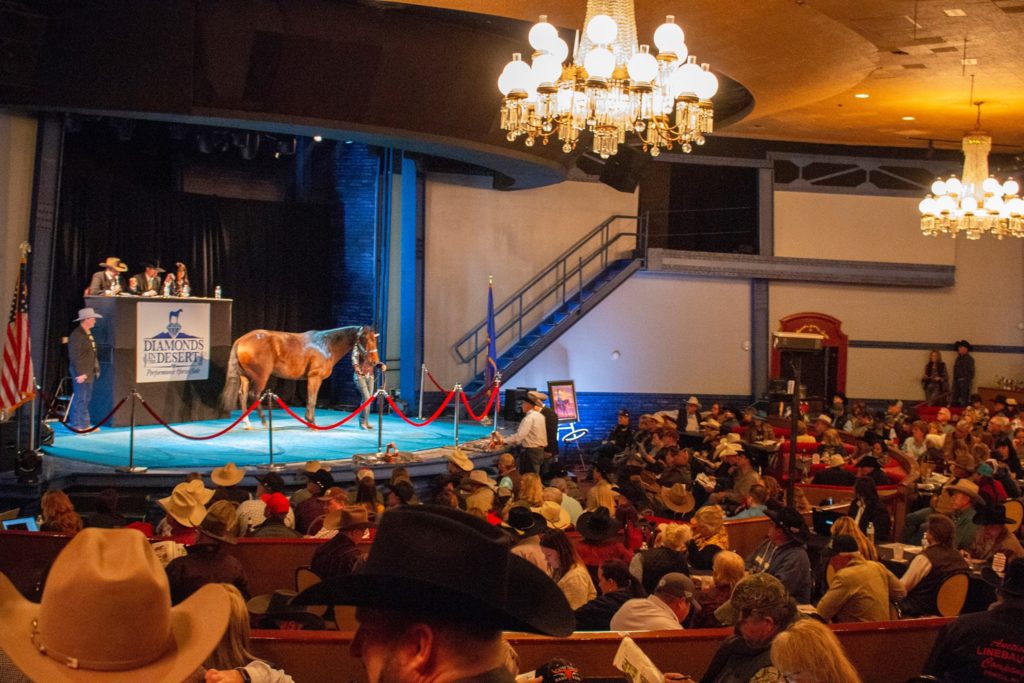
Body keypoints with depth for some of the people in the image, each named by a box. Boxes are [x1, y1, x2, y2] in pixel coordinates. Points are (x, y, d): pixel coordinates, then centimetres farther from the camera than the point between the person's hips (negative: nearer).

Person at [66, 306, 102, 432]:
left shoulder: (88, 334, 15)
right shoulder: (76, 335, -15)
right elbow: (75, 356, -19)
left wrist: (95, 370, 17)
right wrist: (80, 373, -21)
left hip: (89, 373, 10)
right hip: (81, 373, -10)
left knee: (86, 399, 13)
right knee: (80, 399, -6)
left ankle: (85, 424, 20)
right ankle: (77, 425, 0)